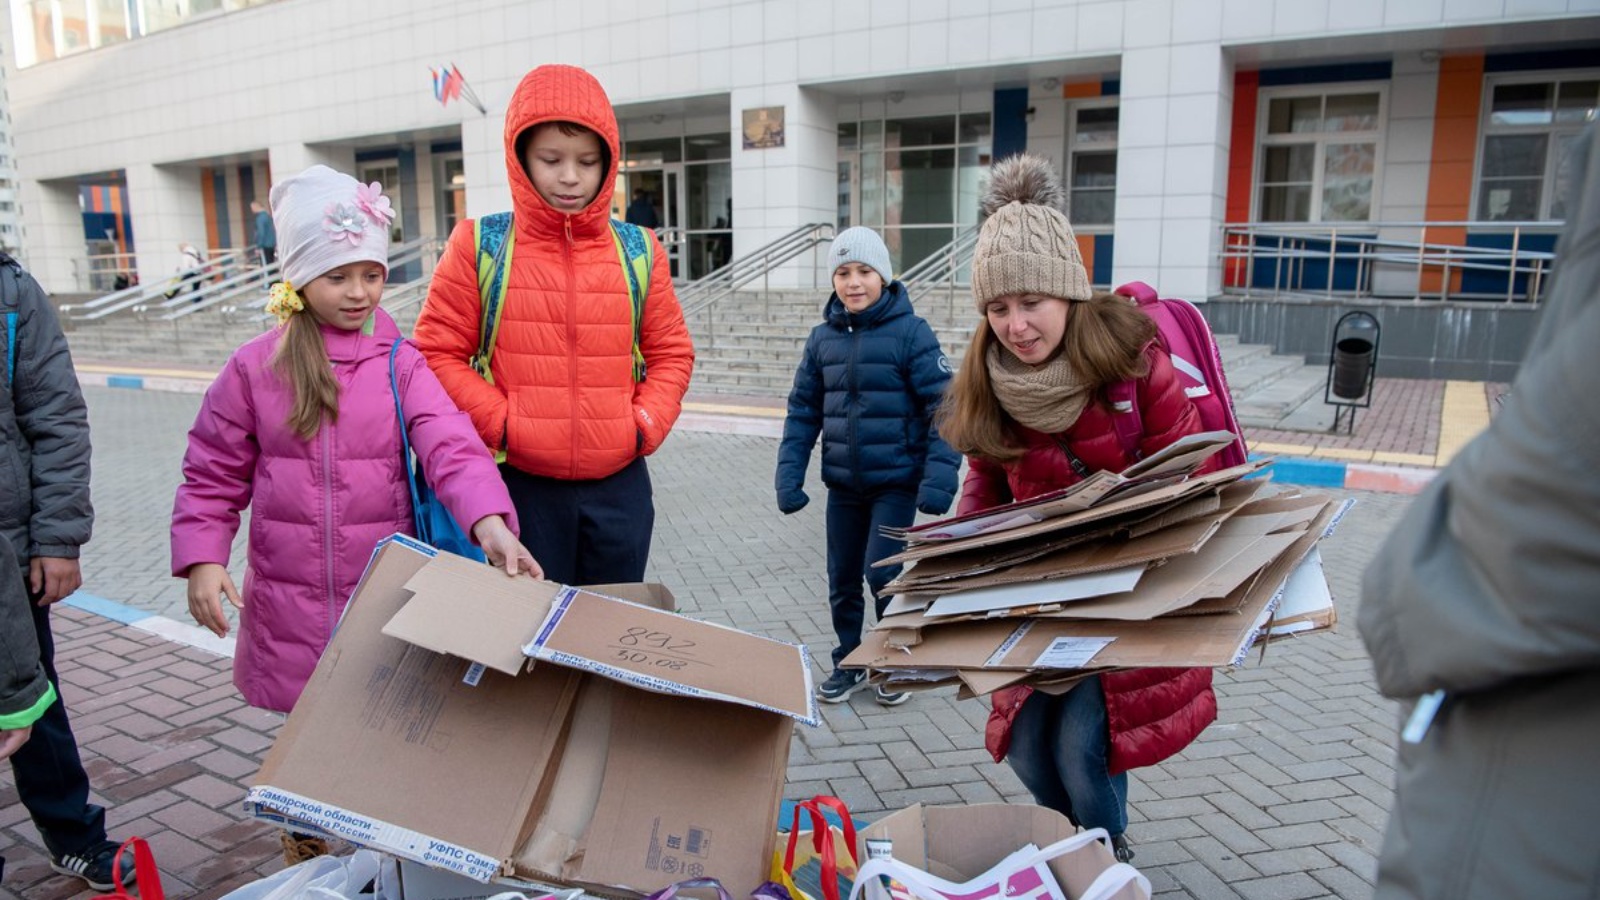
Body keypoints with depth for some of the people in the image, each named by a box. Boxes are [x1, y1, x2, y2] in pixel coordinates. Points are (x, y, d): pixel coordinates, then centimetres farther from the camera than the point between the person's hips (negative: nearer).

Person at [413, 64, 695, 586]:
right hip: (521, 485, -2)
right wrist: (503, 424, -11)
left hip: (619, 483, 2)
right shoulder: (479, 248, -3)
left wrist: (645, 424, -4)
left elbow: (671, 353, 10)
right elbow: (438, 353, 0)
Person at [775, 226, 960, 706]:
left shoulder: (910, 332, -9)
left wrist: (939, 477, -20)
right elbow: (802, 410, 7)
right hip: (843, 484, 5)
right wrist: (789, 475, -1)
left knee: (882, 574, -7)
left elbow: (944, 408, -12)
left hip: (897, 481, -4)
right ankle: (849, 662, 32)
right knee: (842, 579, 12)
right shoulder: (823, 337, 4)